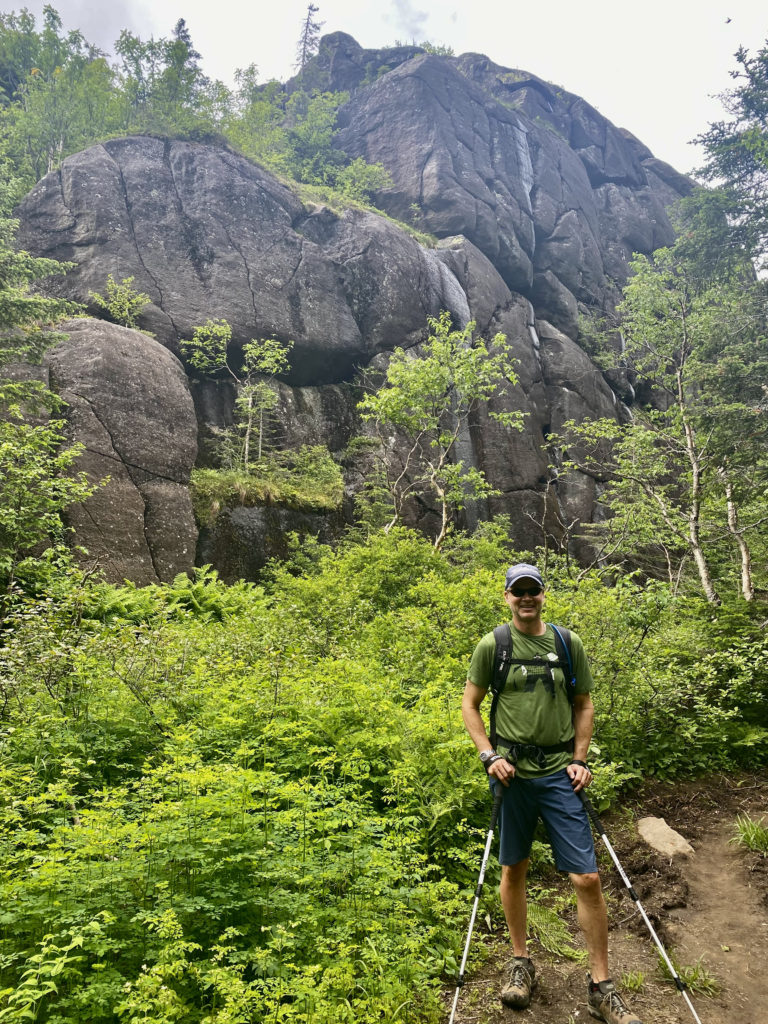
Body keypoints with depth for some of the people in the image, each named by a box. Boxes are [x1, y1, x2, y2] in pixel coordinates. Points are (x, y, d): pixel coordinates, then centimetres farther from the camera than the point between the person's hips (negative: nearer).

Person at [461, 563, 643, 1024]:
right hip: (512, 772, 0)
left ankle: (602, 986, 15)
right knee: (514, 869, 13)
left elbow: (584, 703, 10)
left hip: (559, 772, 1)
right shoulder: (492, 646, -2)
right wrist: (489, 755, -7)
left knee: (588, 878, -1)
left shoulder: (569, 643, 3)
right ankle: (522, 963, 34)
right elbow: (470, 704, 3)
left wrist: (580, 759, 0)